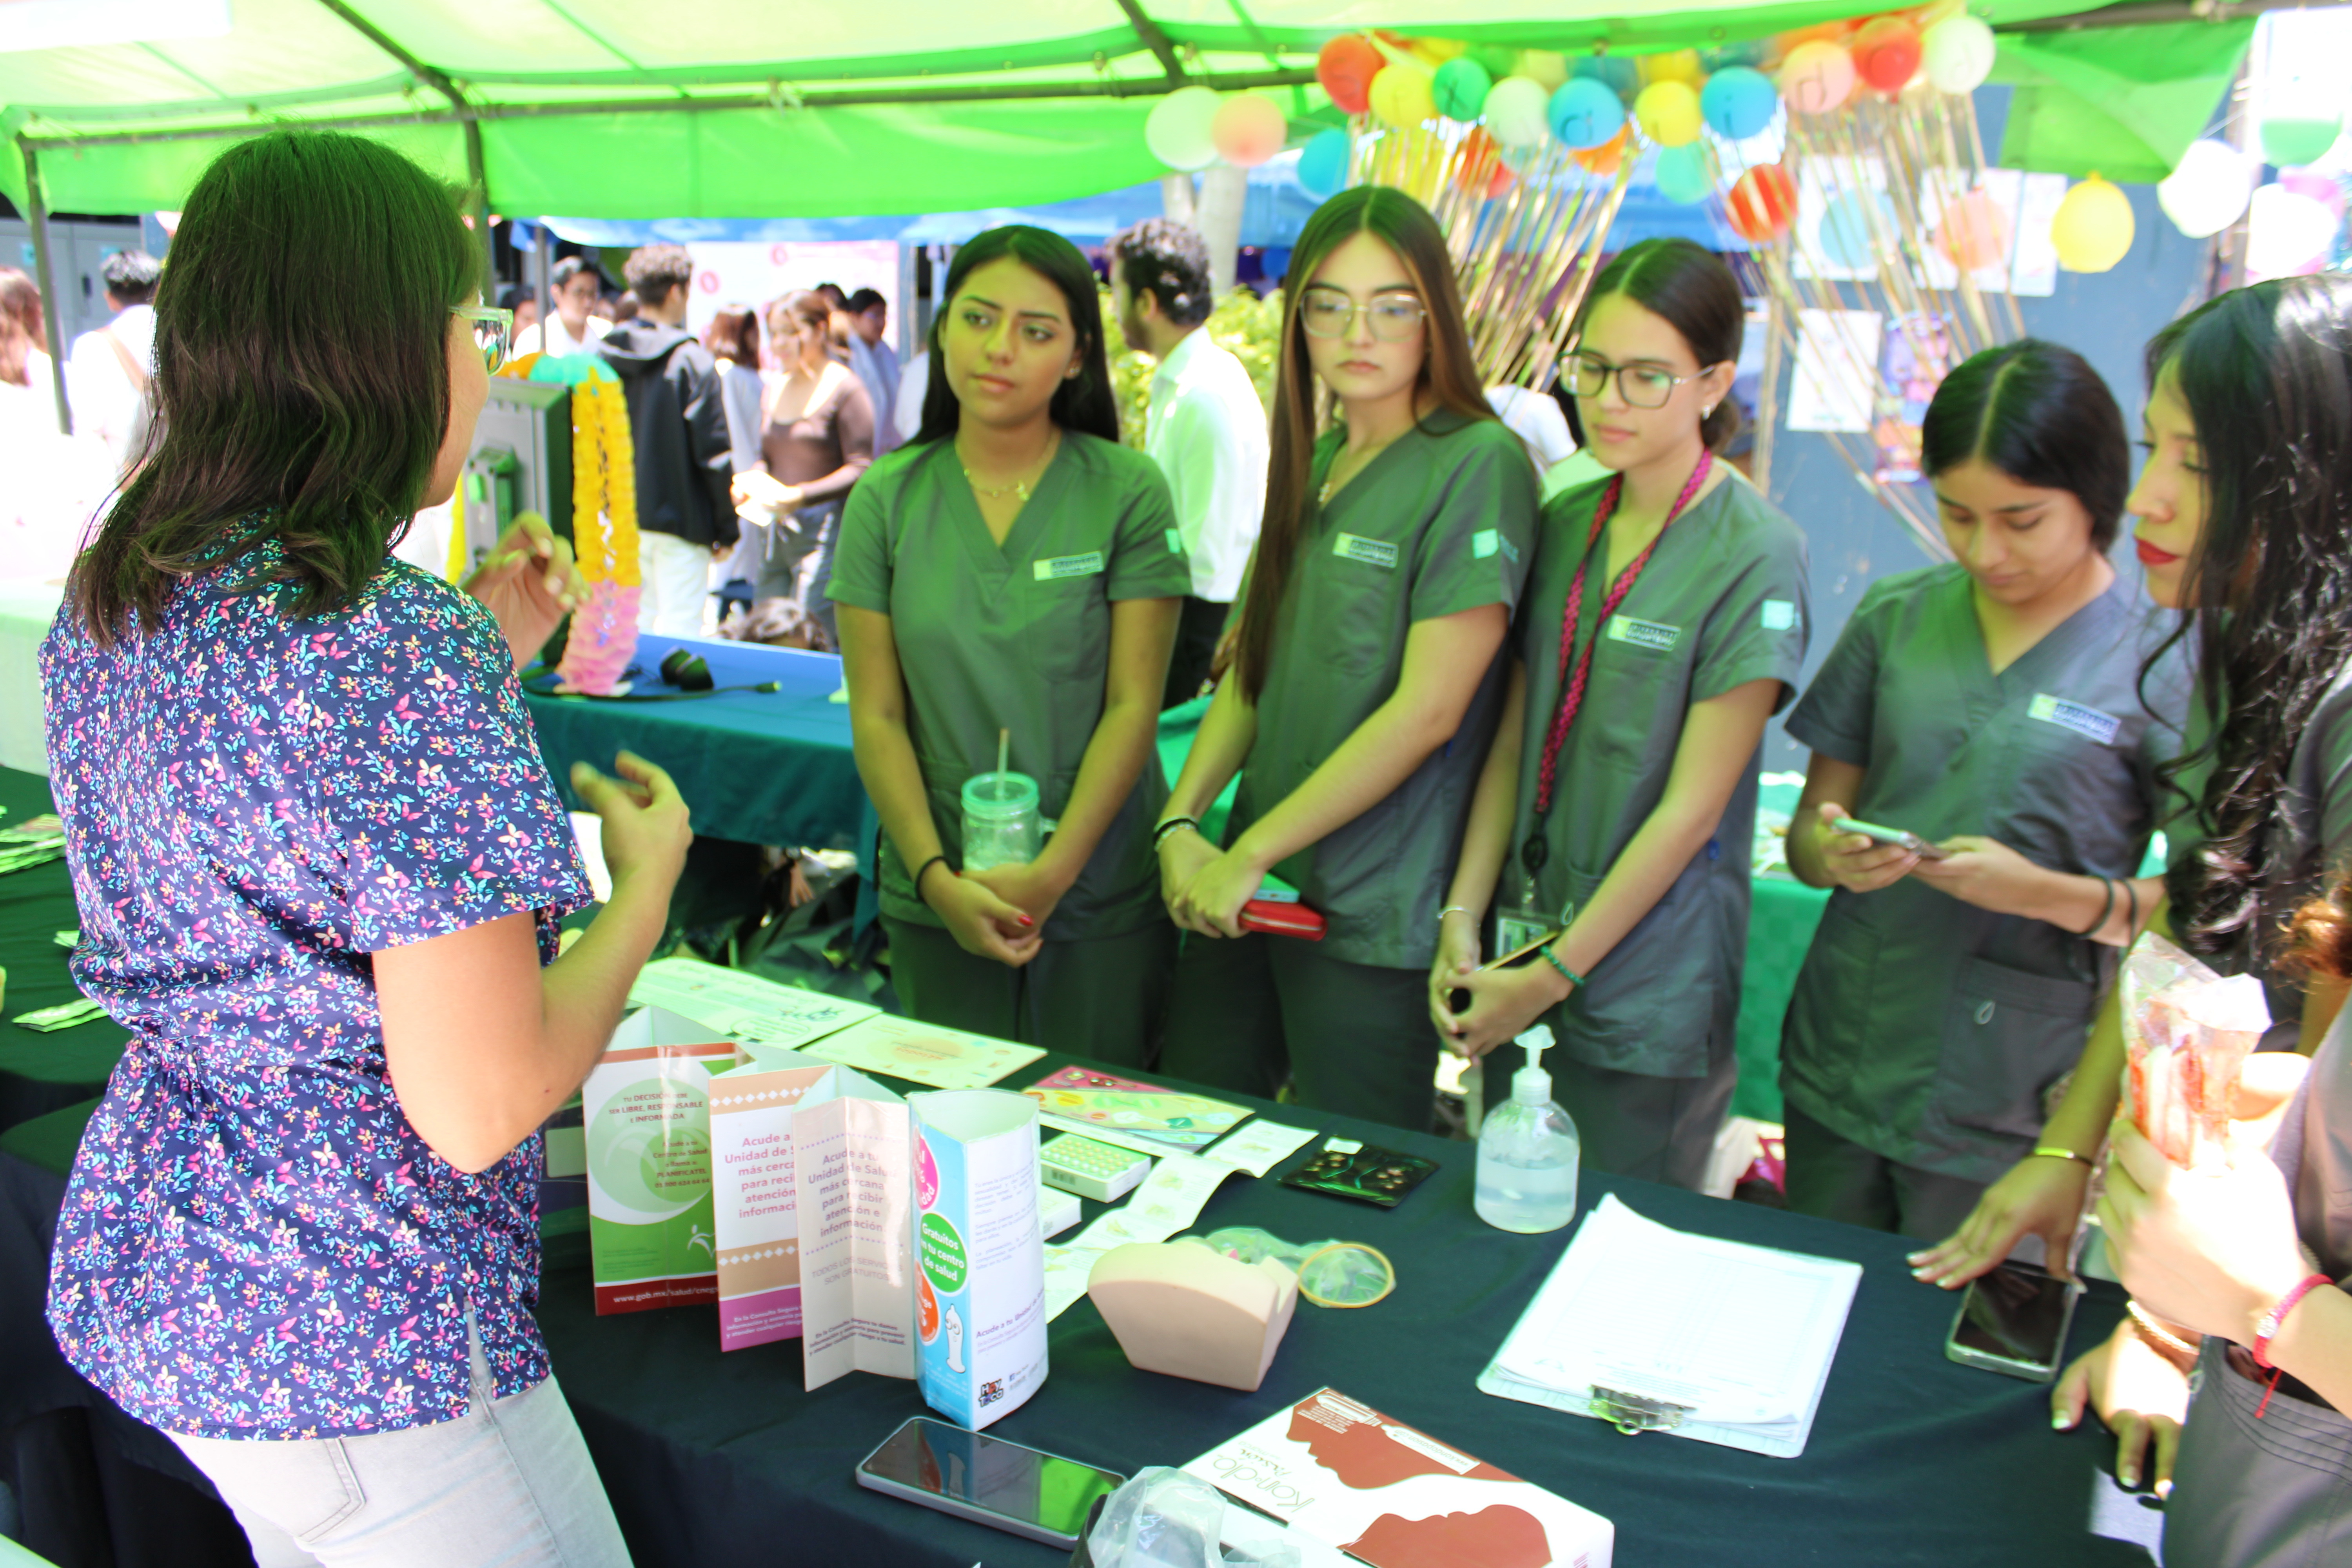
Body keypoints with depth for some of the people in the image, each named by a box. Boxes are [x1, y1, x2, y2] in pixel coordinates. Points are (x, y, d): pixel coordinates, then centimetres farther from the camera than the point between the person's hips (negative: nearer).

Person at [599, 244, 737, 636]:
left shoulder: (601, 357, 3)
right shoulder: (691, 361, -14)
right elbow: (714, 454, -13)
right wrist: (727, 528, -5)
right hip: (678, 521, -6)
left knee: (634, 622, 16)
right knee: (679, 624, -1)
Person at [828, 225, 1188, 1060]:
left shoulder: (1128, 492, -3)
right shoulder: (887, 498, 3)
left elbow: (1133, 706, -6)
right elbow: (877, 718, 1)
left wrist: (1051, 873, -14)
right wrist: (938, 879, -10)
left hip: (1102, 901, -2)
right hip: (935, 904, 2)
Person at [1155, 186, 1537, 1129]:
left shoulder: (1477, 464, -12)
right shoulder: (1313, 461, 11)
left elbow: (1426, 710, -18)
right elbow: (1251, 672, 11)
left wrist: (1250, 853, -15)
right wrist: (1182, 822, -3)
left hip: (1373, 913, -7)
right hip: (1256, 888, 7)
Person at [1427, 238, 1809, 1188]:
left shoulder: (1754, 556, -12)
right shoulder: (1566, 523, 5)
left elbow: (1691, 808, -14)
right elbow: (1513, 739, 4)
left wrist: (1553, 974, -13)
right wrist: (1462, 916, -4)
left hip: (1646, 987, -5)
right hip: (1522, 954, 5)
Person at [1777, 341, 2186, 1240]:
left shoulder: (2164, 664, -6)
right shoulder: (1895, 616, 4)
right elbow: (1807, 827, 6)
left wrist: (2052, 894, -22)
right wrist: (1833, 852, -16)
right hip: (1840, 1067, 3)